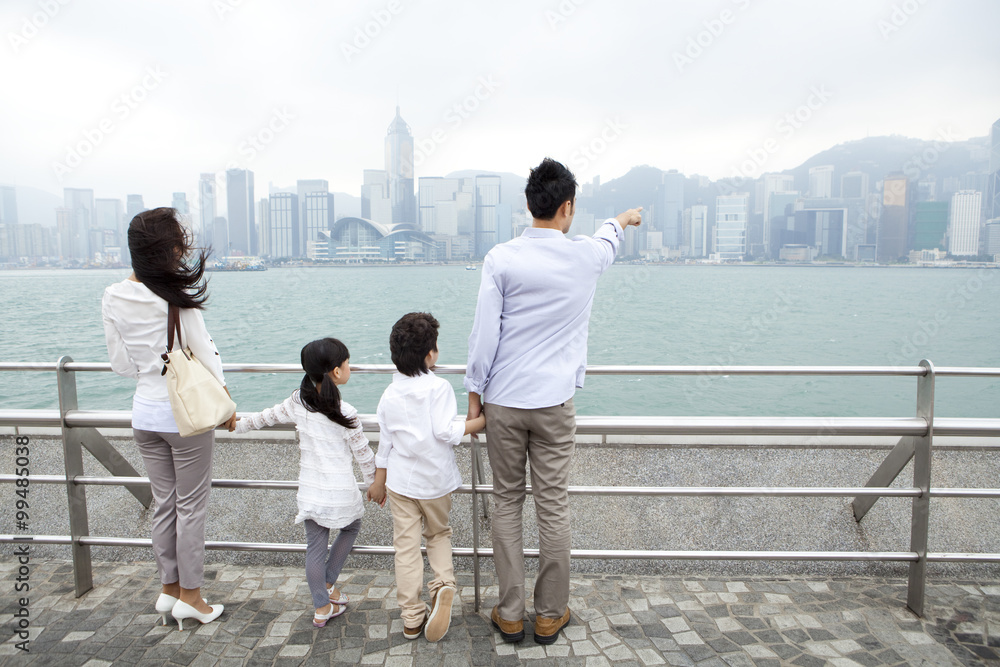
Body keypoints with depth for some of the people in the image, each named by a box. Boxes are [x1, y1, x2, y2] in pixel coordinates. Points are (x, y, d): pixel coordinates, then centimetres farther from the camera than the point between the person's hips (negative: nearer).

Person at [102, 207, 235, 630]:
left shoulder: (113, 298, 0)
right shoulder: (176, 295, -19)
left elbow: (121, 364, 6)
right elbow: (204, 350, -11)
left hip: (145, 415, 6)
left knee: (164, 504, 17)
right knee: (191, 506, 7)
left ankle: (169, 590, 30)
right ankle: (190, 596, 19)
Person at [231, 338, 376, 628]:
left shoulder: (298, 402, -5)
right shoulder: (346, 413, -16)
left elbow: (266, 417, 11)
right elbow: (363, 454, -7)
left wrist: (238, 425, 30)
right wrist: (374, 483, 10)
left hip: (310, 490, 4)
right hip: (341, 492, -4)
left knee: (315, 546, 14)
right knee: (351, 527, 25)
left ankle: (322, 608, 25)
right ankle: (328, 584, 28)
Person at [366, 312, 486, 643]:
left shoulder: (390, 394, 1)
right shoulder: (439, 387, -13)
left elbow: (384, 442, 7)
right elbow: (445, 431, -21)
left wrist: (379, 480, 17)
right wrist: (480, 422, -10)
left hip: (401, 482, 2)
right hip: (436, 480, -2)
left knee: (406, 546, 9)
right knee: (439, 533, 21)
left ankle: (411, 619, 16)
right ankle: (444, 584, -3)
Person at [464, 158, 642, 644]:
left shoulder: (501, 259, -8)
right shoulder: (586, 256, -3)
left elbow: (484, 333, -7)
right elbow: (607, 241, 23)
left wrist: (474, 394, 4)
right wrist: (623, 219, 46)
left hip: (503, 402, 0)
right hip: (553, 404, 0)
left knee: (507, 503, 12)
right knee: (553, 508, 9)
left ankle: (510, 615, 22)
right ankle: (549, 615, 24)